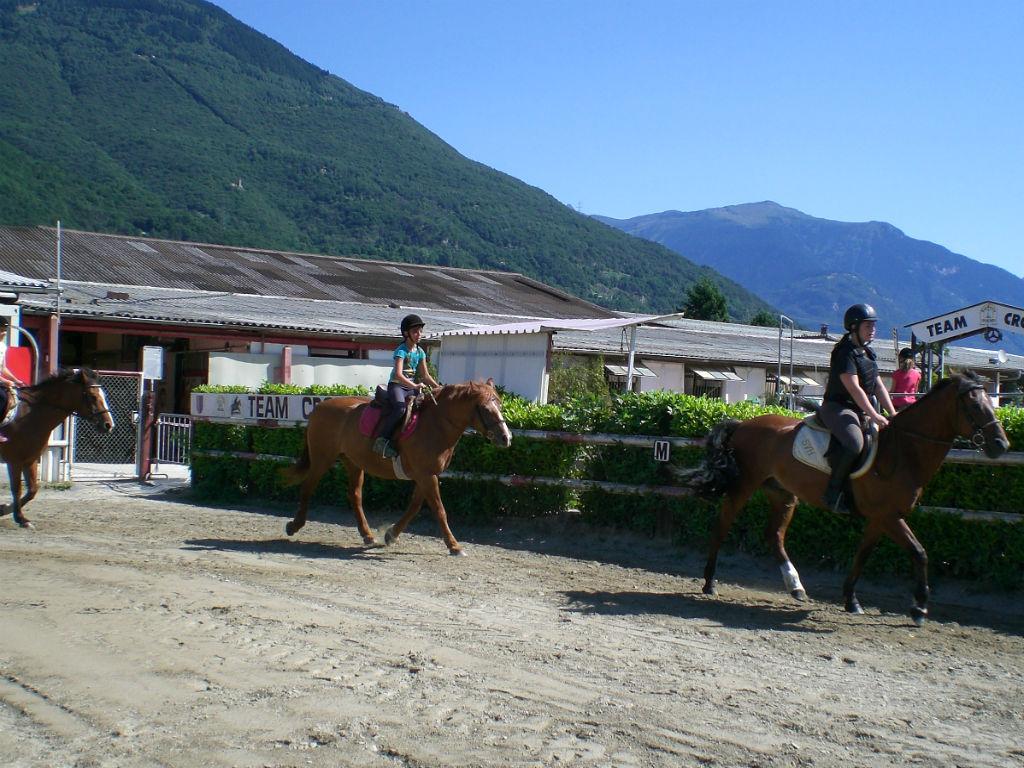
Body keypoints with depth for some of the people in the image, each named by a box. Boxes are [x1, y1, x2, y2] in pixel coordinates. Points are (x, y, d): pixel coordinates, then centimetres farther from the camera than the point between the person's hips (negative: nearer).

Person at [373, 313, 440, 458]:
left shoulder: (420, 352, 9)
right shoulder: (401, 351, -13)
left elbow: (425, 376, 13)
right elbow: (398, 375, -25)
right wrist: (414, 385, -33)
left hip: (411, 388, 8)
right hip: (396, 385, -8)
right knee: (400, 408, -33)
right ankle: (381, 439, -28)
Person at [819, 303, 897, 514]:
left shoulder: (867, 353, 16)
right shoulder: (845, 353, -13)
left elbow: (879, 387, 15)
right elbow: (854, 388, -21)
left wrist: (893, 415, 6)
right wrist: (874, 415, -23)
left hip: (861, 410, 10)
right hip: (838, 407, -10)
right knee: (855, 443, -33)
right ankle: (832, 495, -26)